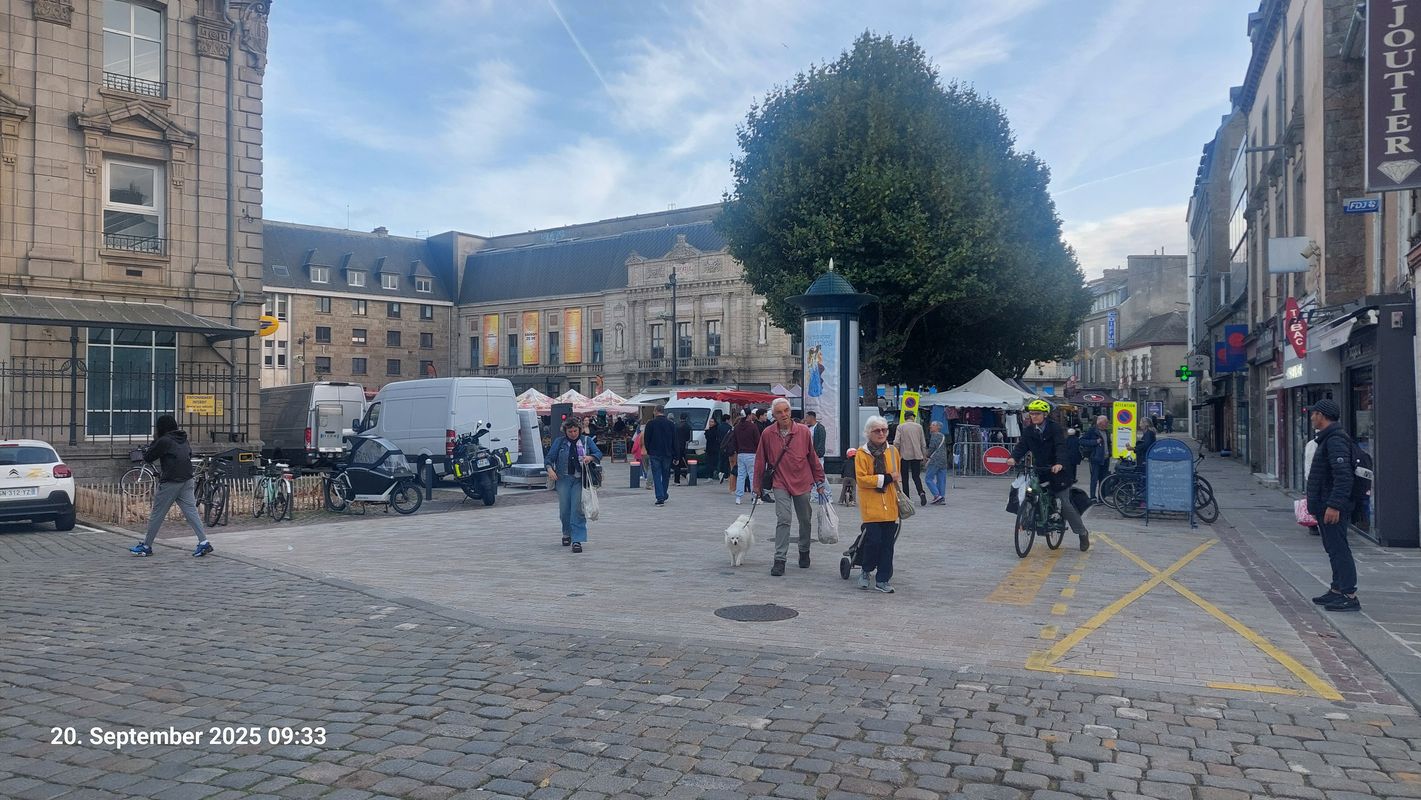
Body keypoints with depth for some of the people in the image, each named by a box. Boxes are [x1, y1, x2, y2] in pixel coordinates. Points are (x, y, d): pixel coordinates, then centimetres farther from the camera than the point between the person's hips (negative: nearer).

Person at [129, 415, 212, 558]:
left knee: (156, 515, 6)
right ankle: (204, 542, -11)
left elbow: (148, 458, -2)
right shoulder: (183, 440, 13)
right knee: (191, 511, 0)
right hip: (187, 480, 6)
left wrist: (153, 441, 10)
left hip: (170, 483, -6)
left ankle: (146, 546, 15)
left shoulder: (164, 441, -8)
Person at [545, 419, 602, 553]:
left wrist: (590, 457, -18)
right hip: (563, 479, 1)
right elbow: (550, 457, 4)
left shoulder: (587, 440, 9)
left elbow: (599, 453, 4)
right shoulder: (559, 441, 8)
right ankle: (567, 533, 30)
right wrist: (550, 469, -16)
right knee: (564, 509, 3)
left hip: (580, 480, -1)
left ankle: (577, 540, -9)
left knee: (577, 509, -10)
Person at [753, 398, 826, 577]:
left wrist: (819, 481, 8)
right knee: (783, 520, -10)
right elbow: (760, 461, 4)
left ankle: (804, 552, 34)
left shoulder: (803, 431, -5)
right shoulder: (767, 434, -5)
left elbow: (813, 457, 4)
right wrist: (758, 485, 6)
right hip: (781, 484, -1)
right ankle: (780, 560, -7)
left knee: (805, 520, 13)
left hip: (803, 483, 1)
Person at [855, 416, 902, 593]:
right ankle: (866, 571, 16)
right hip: (871, 506, -4)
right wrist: (886, 478, -14)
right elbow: (861, 479, -13)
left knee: (888, 544, 5)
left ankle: (883, 579, 15)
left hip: (889, 505, 4)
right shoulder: (861, 454, -4)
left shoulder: (893, 451, 9)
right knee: (874, 540, -9)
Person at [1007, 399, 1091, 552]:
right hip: (1040, 471, 5)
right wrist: (1014, 457, -25)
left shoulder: (1054, 428, -9)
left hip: (1057, 470, -5)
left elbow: (1061, 447, -21)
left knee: (1064, 504, -5)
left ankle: (1083, 533, 10)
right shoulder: (1028, 430, 6)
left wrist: (1059, 463, -40)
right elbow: (1022, 445, -4)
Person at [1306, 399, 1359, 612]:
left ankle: (1349, 596, -6)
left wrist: (1334, 505, -28)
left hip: (1332, 508, -11)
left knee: (1339, 549, -8)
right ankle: (1337, 590, 24)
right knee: (1334, 549, 16)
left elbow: (1343, 476, -25)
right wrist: (1314, 501, 23)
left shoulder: (1335, 440, -17)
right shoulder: (1327, 438, 17)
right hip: (1325, 506, 11)